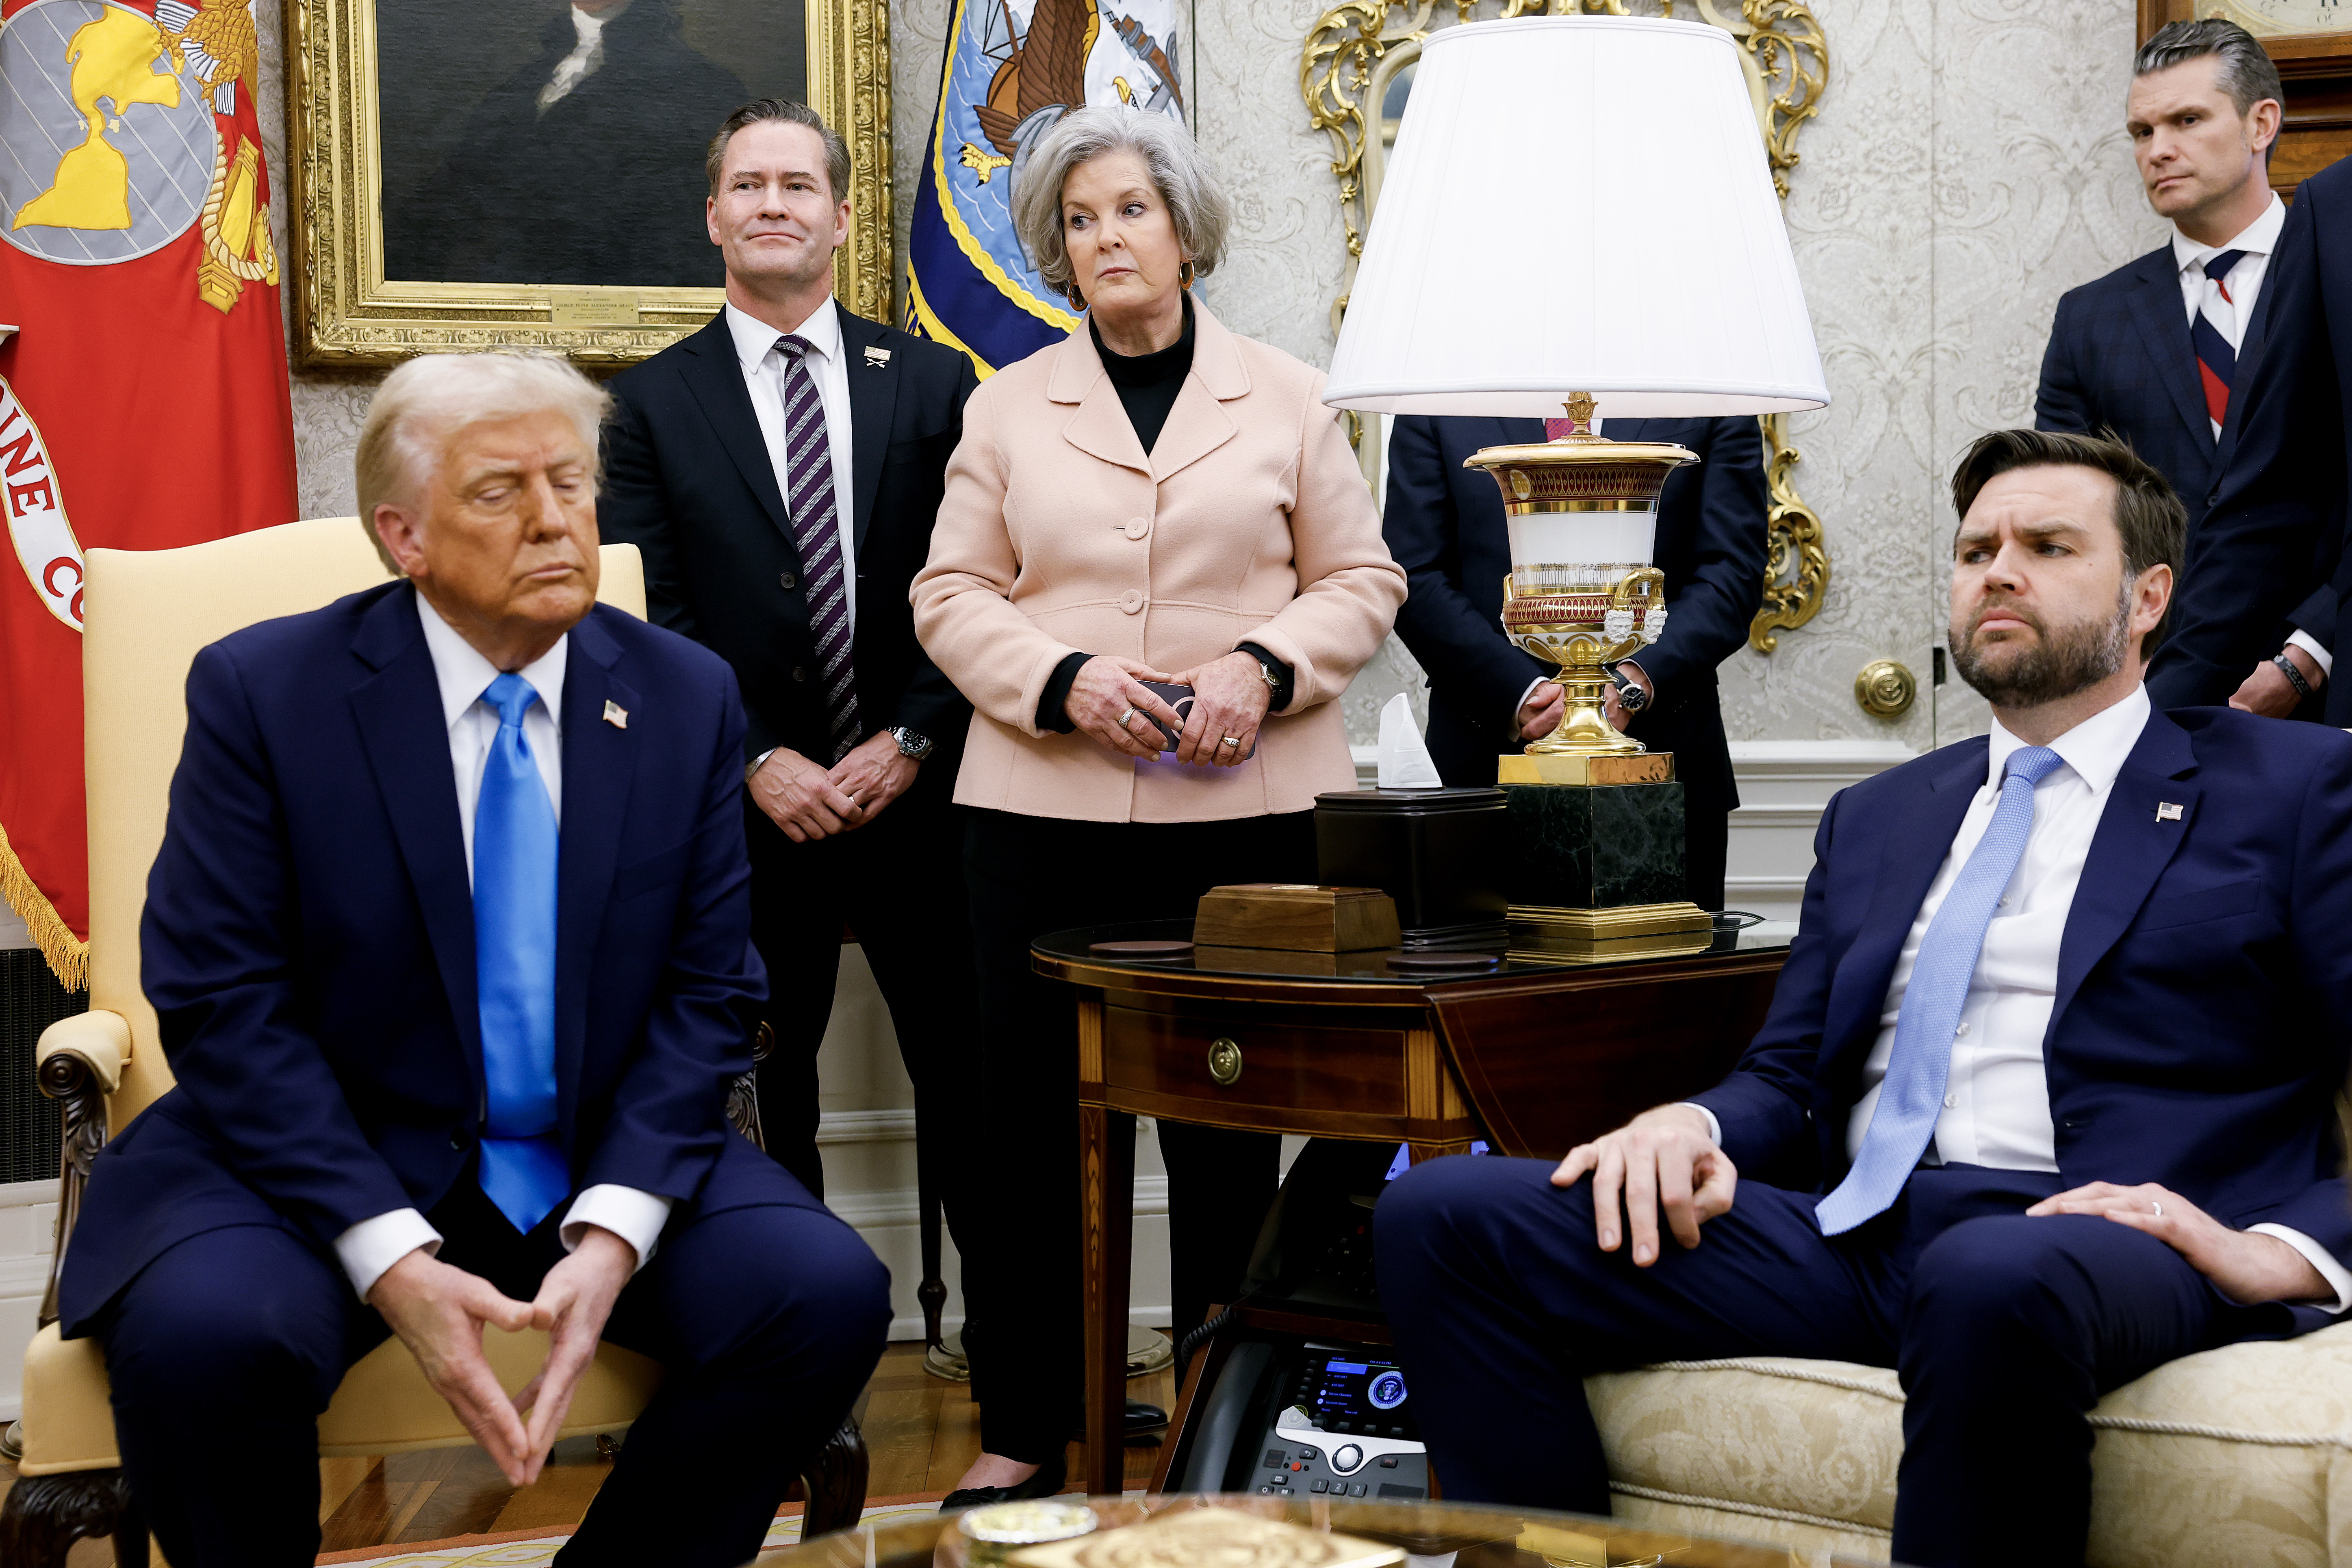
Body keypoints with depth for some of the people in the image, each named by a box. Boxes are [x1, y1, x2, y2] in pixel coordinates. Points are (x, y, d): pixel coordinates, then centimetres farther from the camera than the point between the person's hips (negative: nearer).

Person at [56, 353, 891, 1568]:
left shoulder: (686, 699, 2)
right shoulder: (262, 691, -7)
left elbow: (707, 993, 1)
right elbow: (220, 1003, -11)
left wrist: (613, 1236, -16)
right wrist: (391, 1260, -22)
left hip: (607, 1160, 3)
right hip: (321, 1160, -3)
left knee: (829, 1294, -21)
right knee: (203, 1330, -33)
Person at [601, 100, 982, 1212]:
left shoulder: (933, 383, 8)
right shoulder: (653, 403, 5)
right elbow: (650, 615, -1)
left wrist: (911, 740, -8)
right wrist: (758, 763, -10)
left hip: (920, 797, 1)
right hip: (750, 811, 0)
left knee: (969, 1083, 2)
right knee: (766, 1096, 6)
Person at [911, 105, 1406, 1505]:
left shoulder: (1286, 399, 9)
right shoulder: (1010, 407, 11)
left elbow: (1361, 581, 8)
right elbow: (954, 597, 8)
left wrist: (1263, 666, -10)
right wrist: (1063, 679, -11)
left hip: (1245, 808, 0)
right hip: (1046, 810, 1)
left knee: (1229, 1119, 3)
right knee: (1034, 1112, 0)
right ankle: (1027, 1426, 11)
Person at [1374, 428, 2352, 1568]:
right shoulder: (1875, 819, 28)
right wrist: (1695, 1127, -1)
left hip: (2104, 1238, -5)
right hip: (1849, 1239, 5)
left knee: (1994, 1284, -44)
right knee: (1440, 1215, -15)